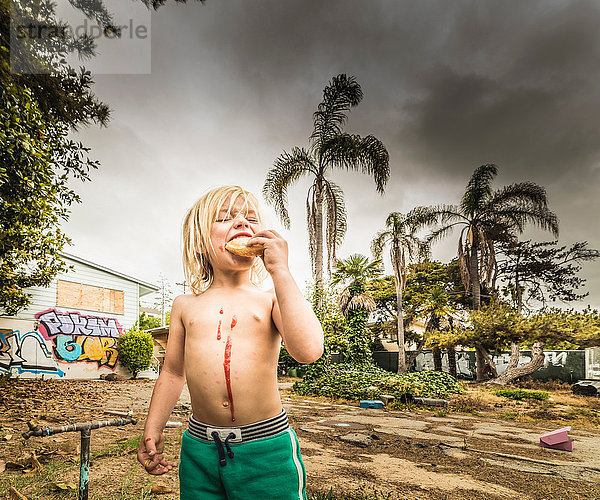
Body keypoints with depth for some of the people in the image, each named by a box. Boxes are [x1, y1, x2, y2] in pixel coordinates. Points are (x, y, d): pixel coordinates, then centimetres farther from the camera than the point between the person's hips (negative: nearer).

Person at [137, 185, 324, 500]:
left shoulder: (272, 300, -4)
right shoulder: (186, 305, 5)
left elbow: (308, 350, -23)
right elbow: (173, 373, 14)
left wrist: (280, 271, -20)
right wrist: (152, 430, 10)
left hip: (265, 447, -2)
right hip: (199, 449, 3)